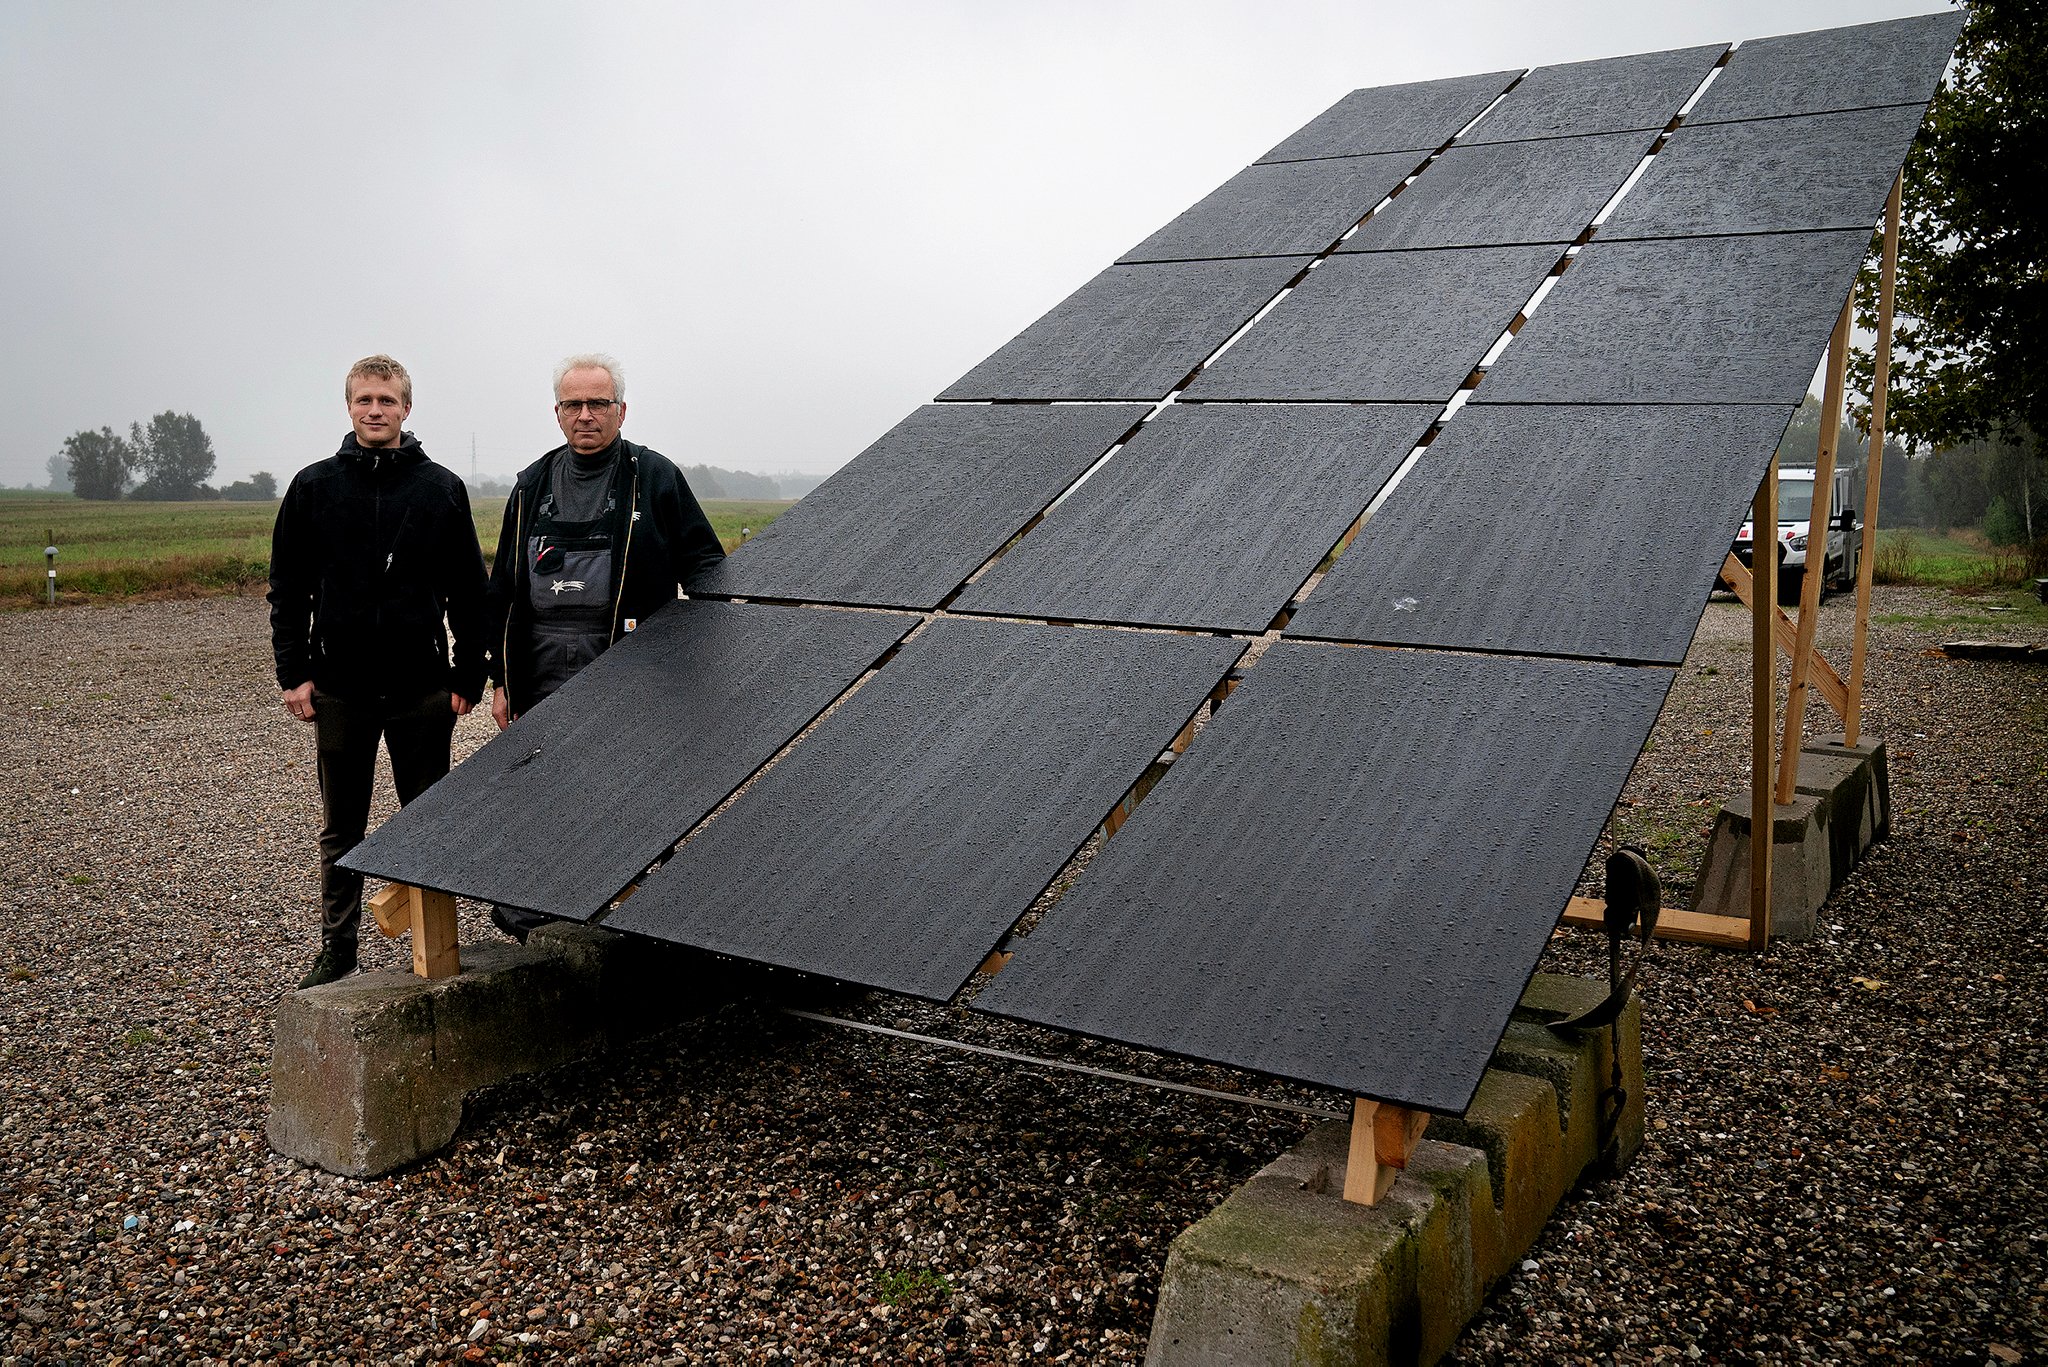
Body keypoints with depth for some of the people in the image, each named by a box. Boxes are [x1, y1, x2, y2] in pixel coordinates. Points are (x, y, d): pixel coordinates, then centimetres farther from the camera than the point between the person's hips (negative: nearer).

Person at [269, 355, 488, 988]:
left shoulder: (441, 489, 2)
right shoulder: (314, 487, 4)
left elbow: (469, 592, 4)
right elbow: (287, 590, 6)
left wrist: (469, 677, -1)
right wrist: (293, 673, -1)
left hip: (422, 689, -1)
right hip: (339, 687, 1)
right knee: (341, 829, 10)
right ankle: (337, 951, 21)